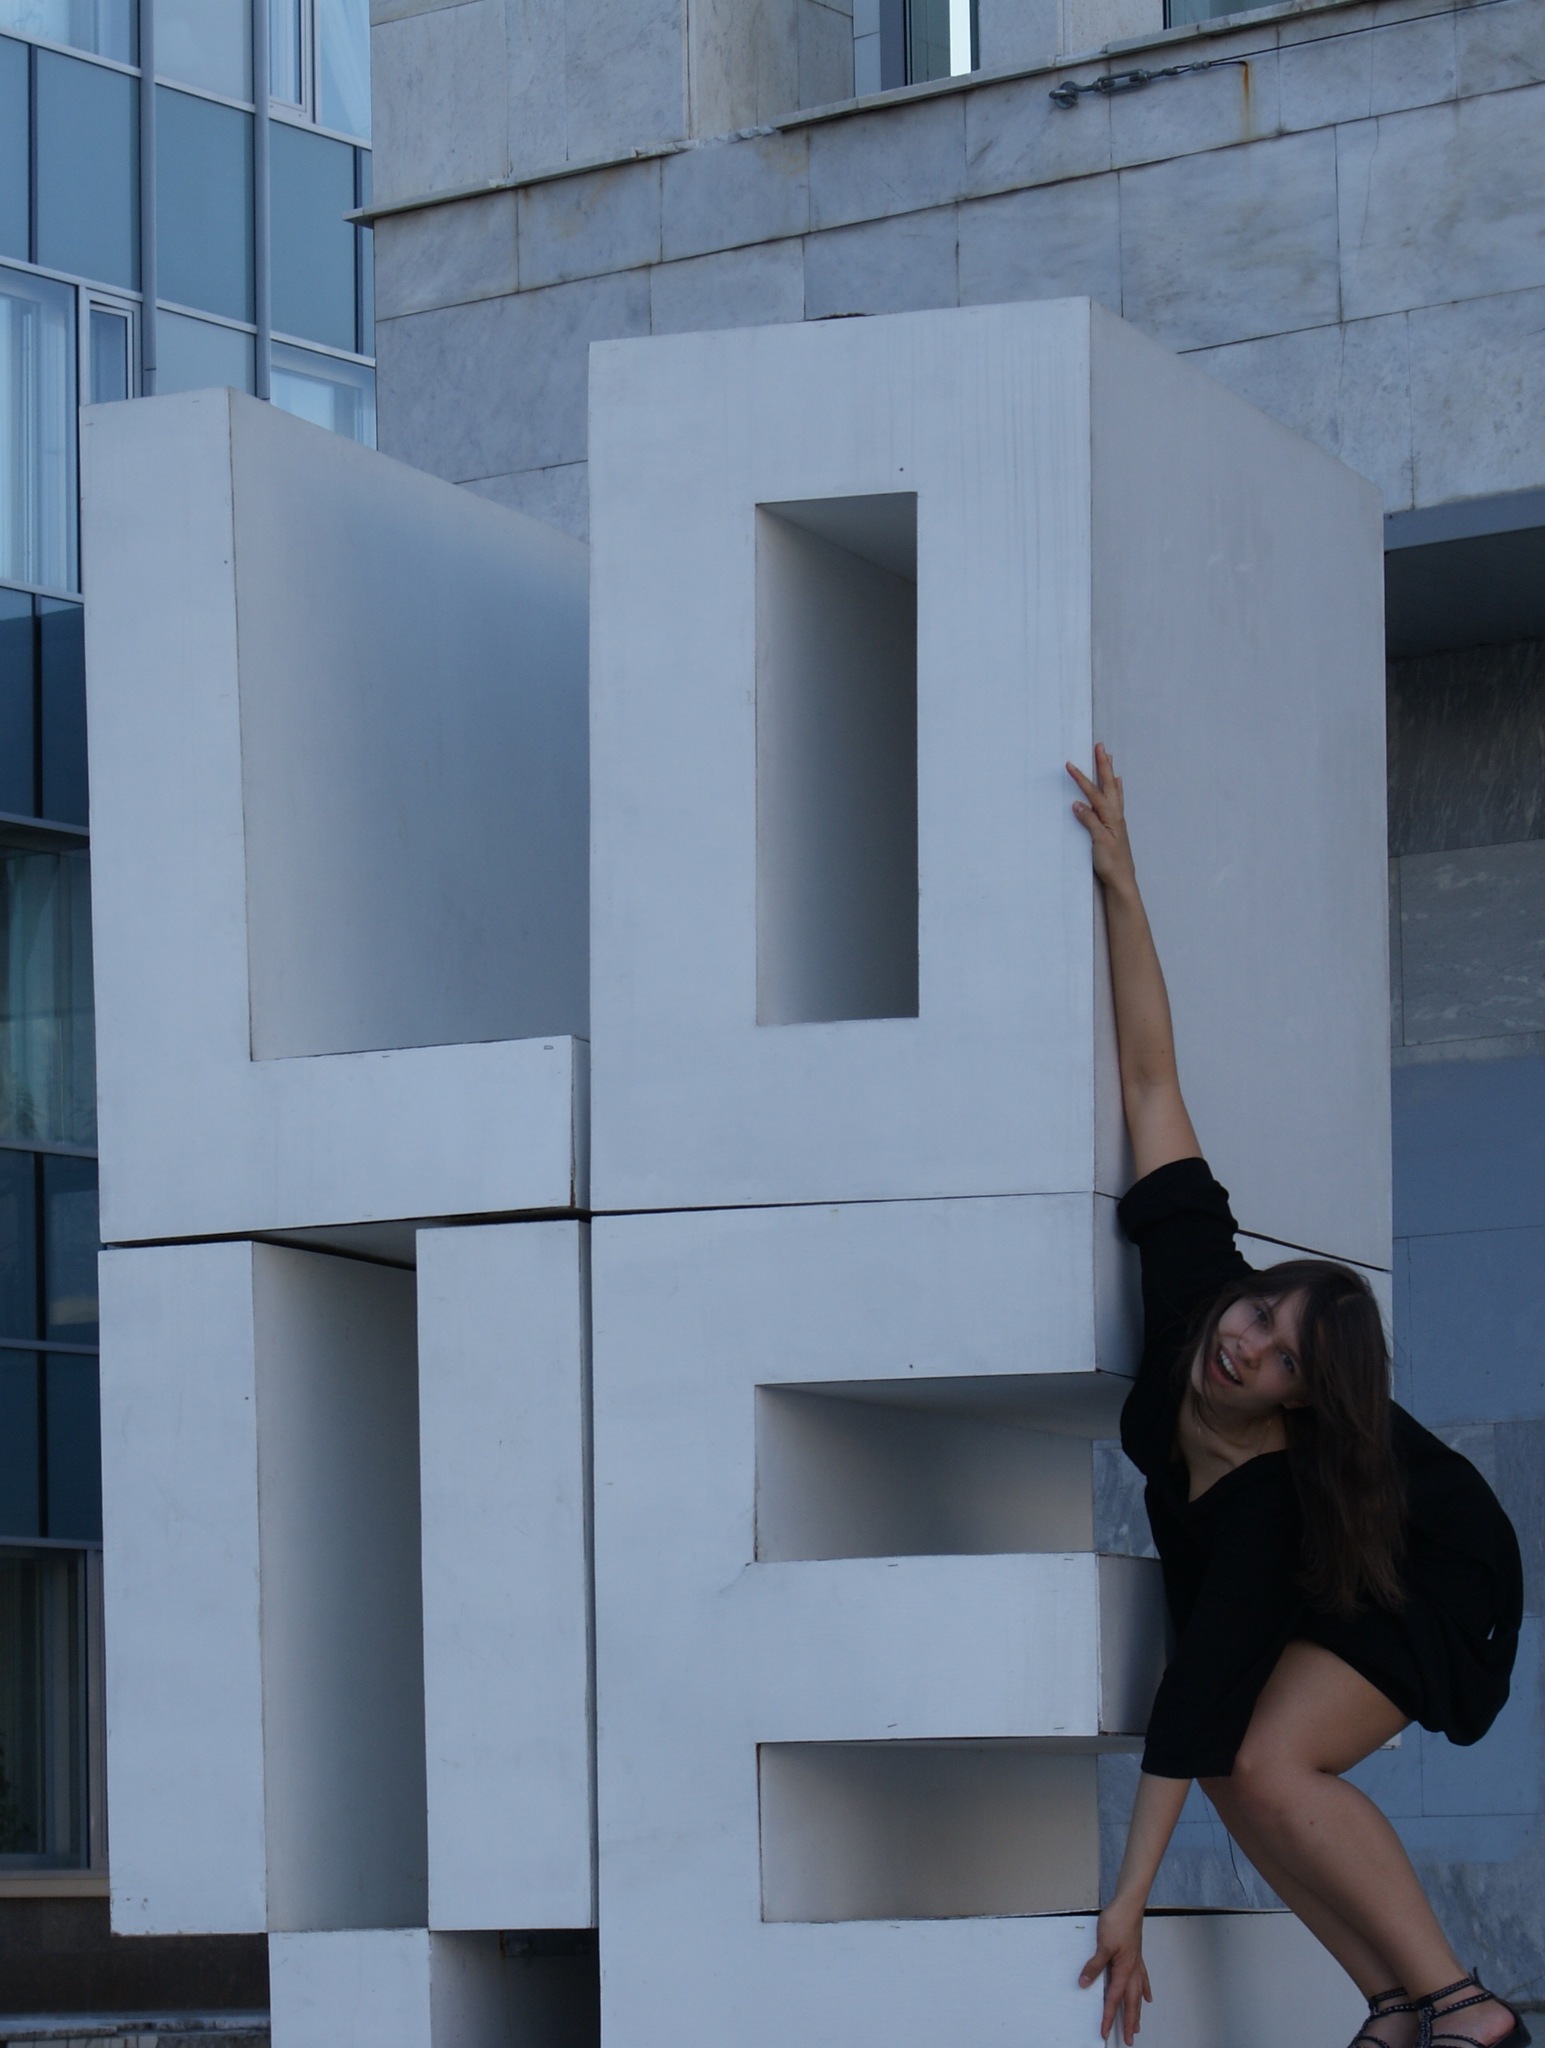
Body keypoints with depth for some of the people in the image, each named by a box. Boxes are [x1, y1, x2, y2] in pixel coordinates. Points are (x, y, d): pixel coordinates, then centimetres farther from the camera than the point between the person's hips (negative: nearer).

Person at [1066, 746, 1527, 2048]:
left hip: (1428, 1585, -7)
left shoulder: (1275, 1491, -39)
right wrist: (1119, 883, -32)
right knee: (1249, 1775, -14)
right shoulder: (1193, 1271, -27)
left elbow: (1201, 1695, -41)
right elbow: (1152, 1078, -26)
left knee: (1266, 1765, -27)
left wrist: (1129, 1900, -41)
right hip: (1314, 1580, 7)